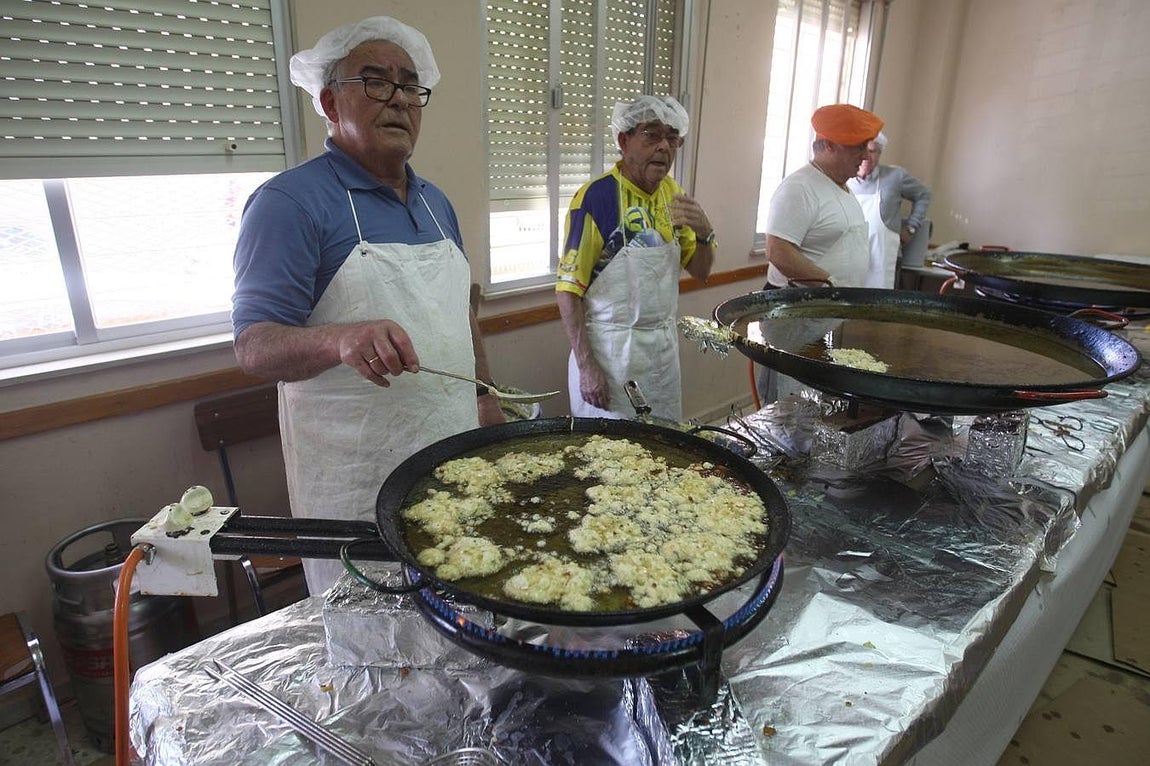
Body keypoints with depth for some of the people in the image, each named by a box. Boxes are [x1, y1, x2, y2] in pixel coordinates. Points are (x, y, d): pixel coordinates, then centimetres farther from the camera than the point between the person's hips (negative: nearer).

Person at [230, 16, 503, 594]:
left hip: (454, 453, 6)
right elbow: (254, 348, -16)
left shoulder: (435, 202, 11)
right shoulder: (289, 201, -11)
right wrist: (342, 340, -35)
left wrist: (485, 400, 14)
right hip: (354, 476, -6)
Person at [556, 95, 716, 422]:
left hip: (665, 344, 6)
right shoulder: (596, 196, -15)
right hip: (612, 348, -6)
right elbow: (568, 289, -15)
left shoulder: (672, 192, 5)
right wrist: (586, 367, -18)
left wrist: (705, 233, -10)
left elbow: (700, 272, 11)